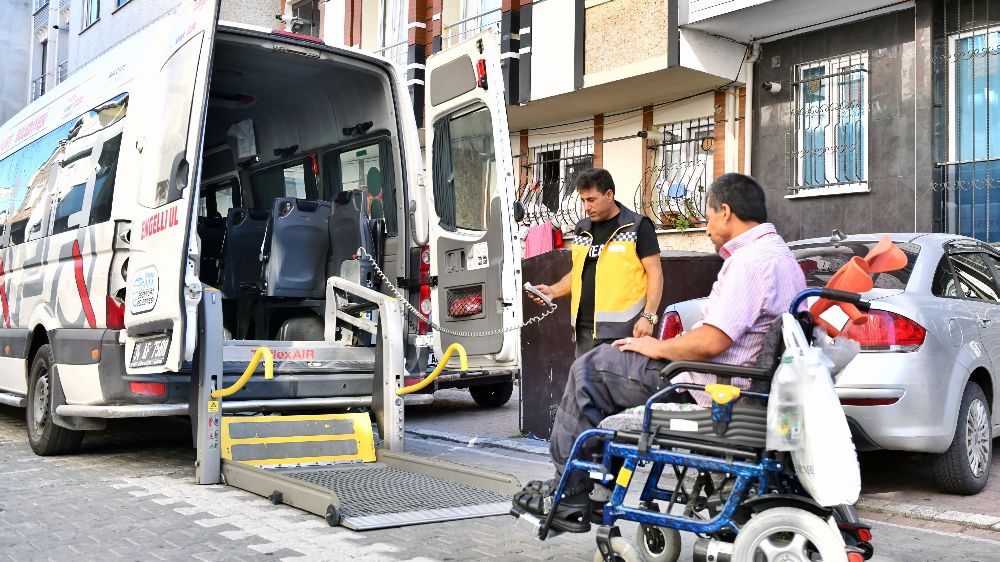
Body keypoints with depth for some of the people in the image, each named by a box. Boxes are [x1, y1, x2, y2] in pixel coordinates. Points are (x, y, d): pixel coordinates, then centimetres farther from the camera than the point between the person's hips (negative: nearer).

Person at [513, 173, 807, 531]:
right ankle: (601, 481, 23)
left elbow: (712, 342, -27)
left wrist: (659, 348, -11)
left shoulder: (749, 260, -20)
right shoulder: (784, 257, 14)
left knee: (590, 371, -1)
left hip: (708, 390, -11)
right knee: (608, 362, 23)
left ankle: (568, 498, 4)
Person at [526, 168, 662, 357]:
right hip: (584, 330, 6)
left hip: (619, 329, -6)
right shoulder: (582, 228, 18)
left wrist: (648, 316, -15)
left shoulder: (637, 226, -1)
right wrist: (553, 291, 8)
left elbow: (655, 273, -4)